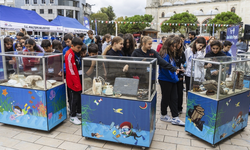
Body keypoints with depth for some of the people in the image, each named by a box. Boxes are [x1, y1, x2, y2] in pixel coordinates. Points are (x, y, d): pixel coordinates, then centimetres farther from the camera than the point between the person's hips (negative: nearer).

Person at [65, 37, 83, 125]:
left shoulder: (77, 53, 11)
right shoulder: (69, 54, -17)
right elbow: (70, 69, -20)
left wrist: (79, 80, 15)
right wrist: (76, 82, -19)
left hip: (77, 79, 9)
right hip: (72, 81, -8)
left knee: (79, 96, 17)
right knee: (73, 98, 0)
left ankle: (79, 112, 32)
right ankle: (72, 116, 13)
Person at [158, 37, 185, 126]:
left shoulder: (171, 55, 12)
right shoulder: (164, 55, -17)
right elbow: (165, 69, -22)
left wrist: (175, 77, 7)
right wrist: (174, 78, -14)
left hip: (172, 80, 9)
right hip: (165, 80, -9)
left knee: (174, 98, 9)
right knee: (166, 98, 7)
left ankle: (175, 118, 16)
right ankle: (163, 115, 26)